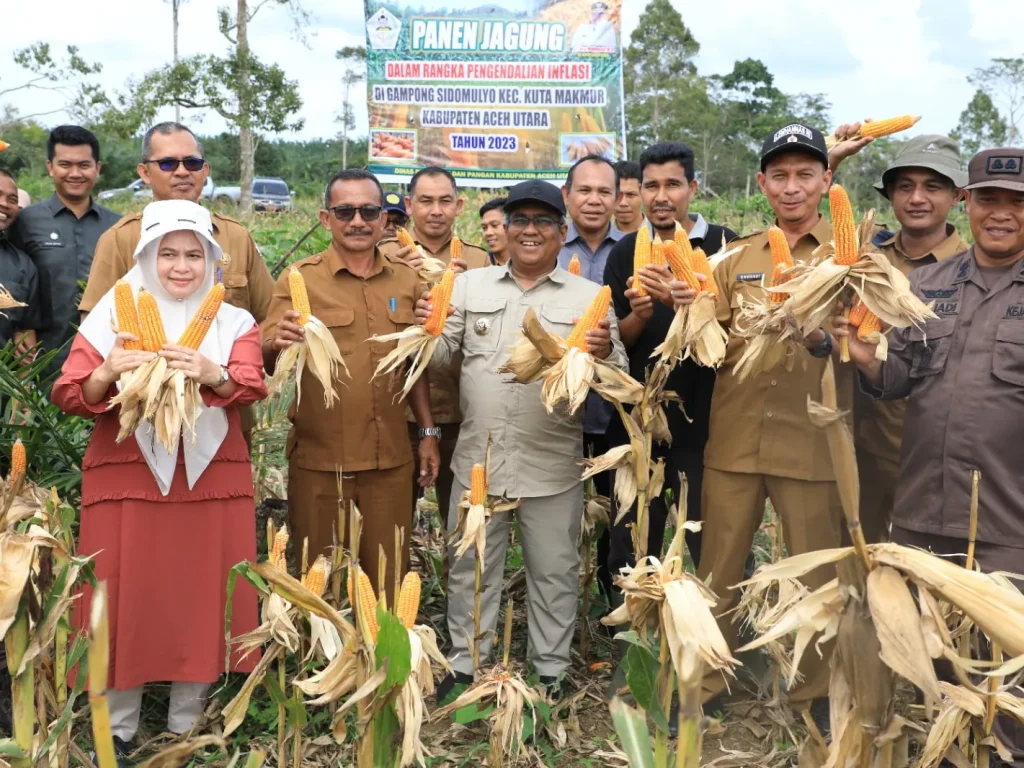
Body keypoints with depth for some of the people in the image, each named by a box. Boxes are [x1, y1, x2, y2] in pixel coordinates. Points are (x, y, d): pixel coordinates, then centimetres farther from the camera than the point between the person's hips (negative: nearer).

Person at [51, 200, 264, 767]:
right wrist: (108, 372, -23)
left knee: (199, 599, 6)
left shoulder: (234, 322, 7)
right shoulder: (111, 316, 5)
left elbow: (250, 387, -11)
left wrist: (212, 375, -32)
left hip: (210, 480, 1)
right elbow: (69, 397, -3)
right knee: (124, 602, 3)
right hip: (127, 480, -1)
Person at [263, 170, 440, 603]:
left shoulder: (406, 281, 7)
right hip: (319, 459, -2)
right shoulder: (299, 279, -3)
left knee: (388, 579, 13)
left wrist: (428, 432, 11)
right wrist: (277, 345, -29)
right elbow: (266, 362, -7)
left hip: (390, 458, 3)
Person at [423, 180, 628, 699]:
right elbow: (439, 358, 6)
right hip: (478, 459, 2)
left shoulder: (590, 296, 0)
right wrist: (426, 329, -15)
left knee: (554, 573, 12)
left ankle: (551, 672, 30)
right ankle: (465, 666, 32)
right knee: (469, 568, 14)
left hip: (553, 466, -1)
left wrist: (604, 353, -24)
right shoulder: (470, 285, 6)